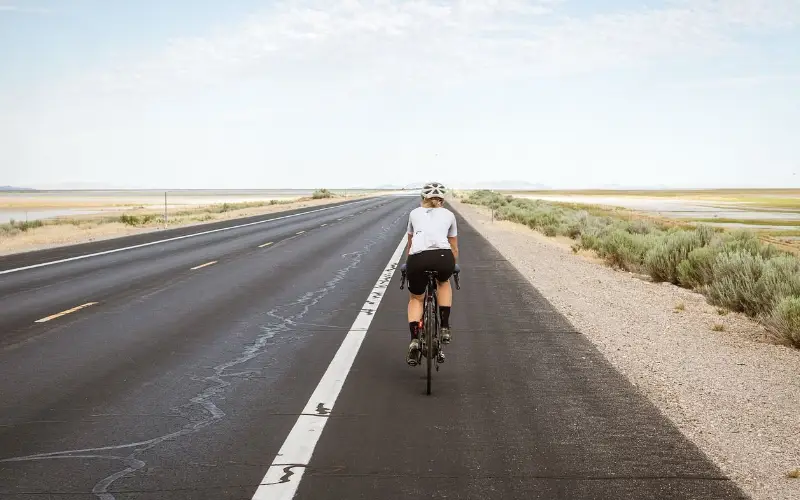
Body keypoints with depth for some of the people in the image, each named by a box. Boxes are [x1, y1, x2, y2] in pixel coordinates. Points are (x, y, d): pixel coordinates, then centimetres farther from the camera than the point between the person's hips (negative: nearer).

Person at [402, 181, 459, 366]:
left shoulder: (415, 213, 29)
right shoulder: (449, 215, 27)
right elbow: (454, 248, 35)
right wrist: (452, 267, 52)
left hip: (417, 259, 0)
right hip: (443, 258, 0)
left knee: (415, 299, 25)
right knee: (444, 283, 35)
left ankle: (414, 341, 5)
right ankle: (445, 328, 24)